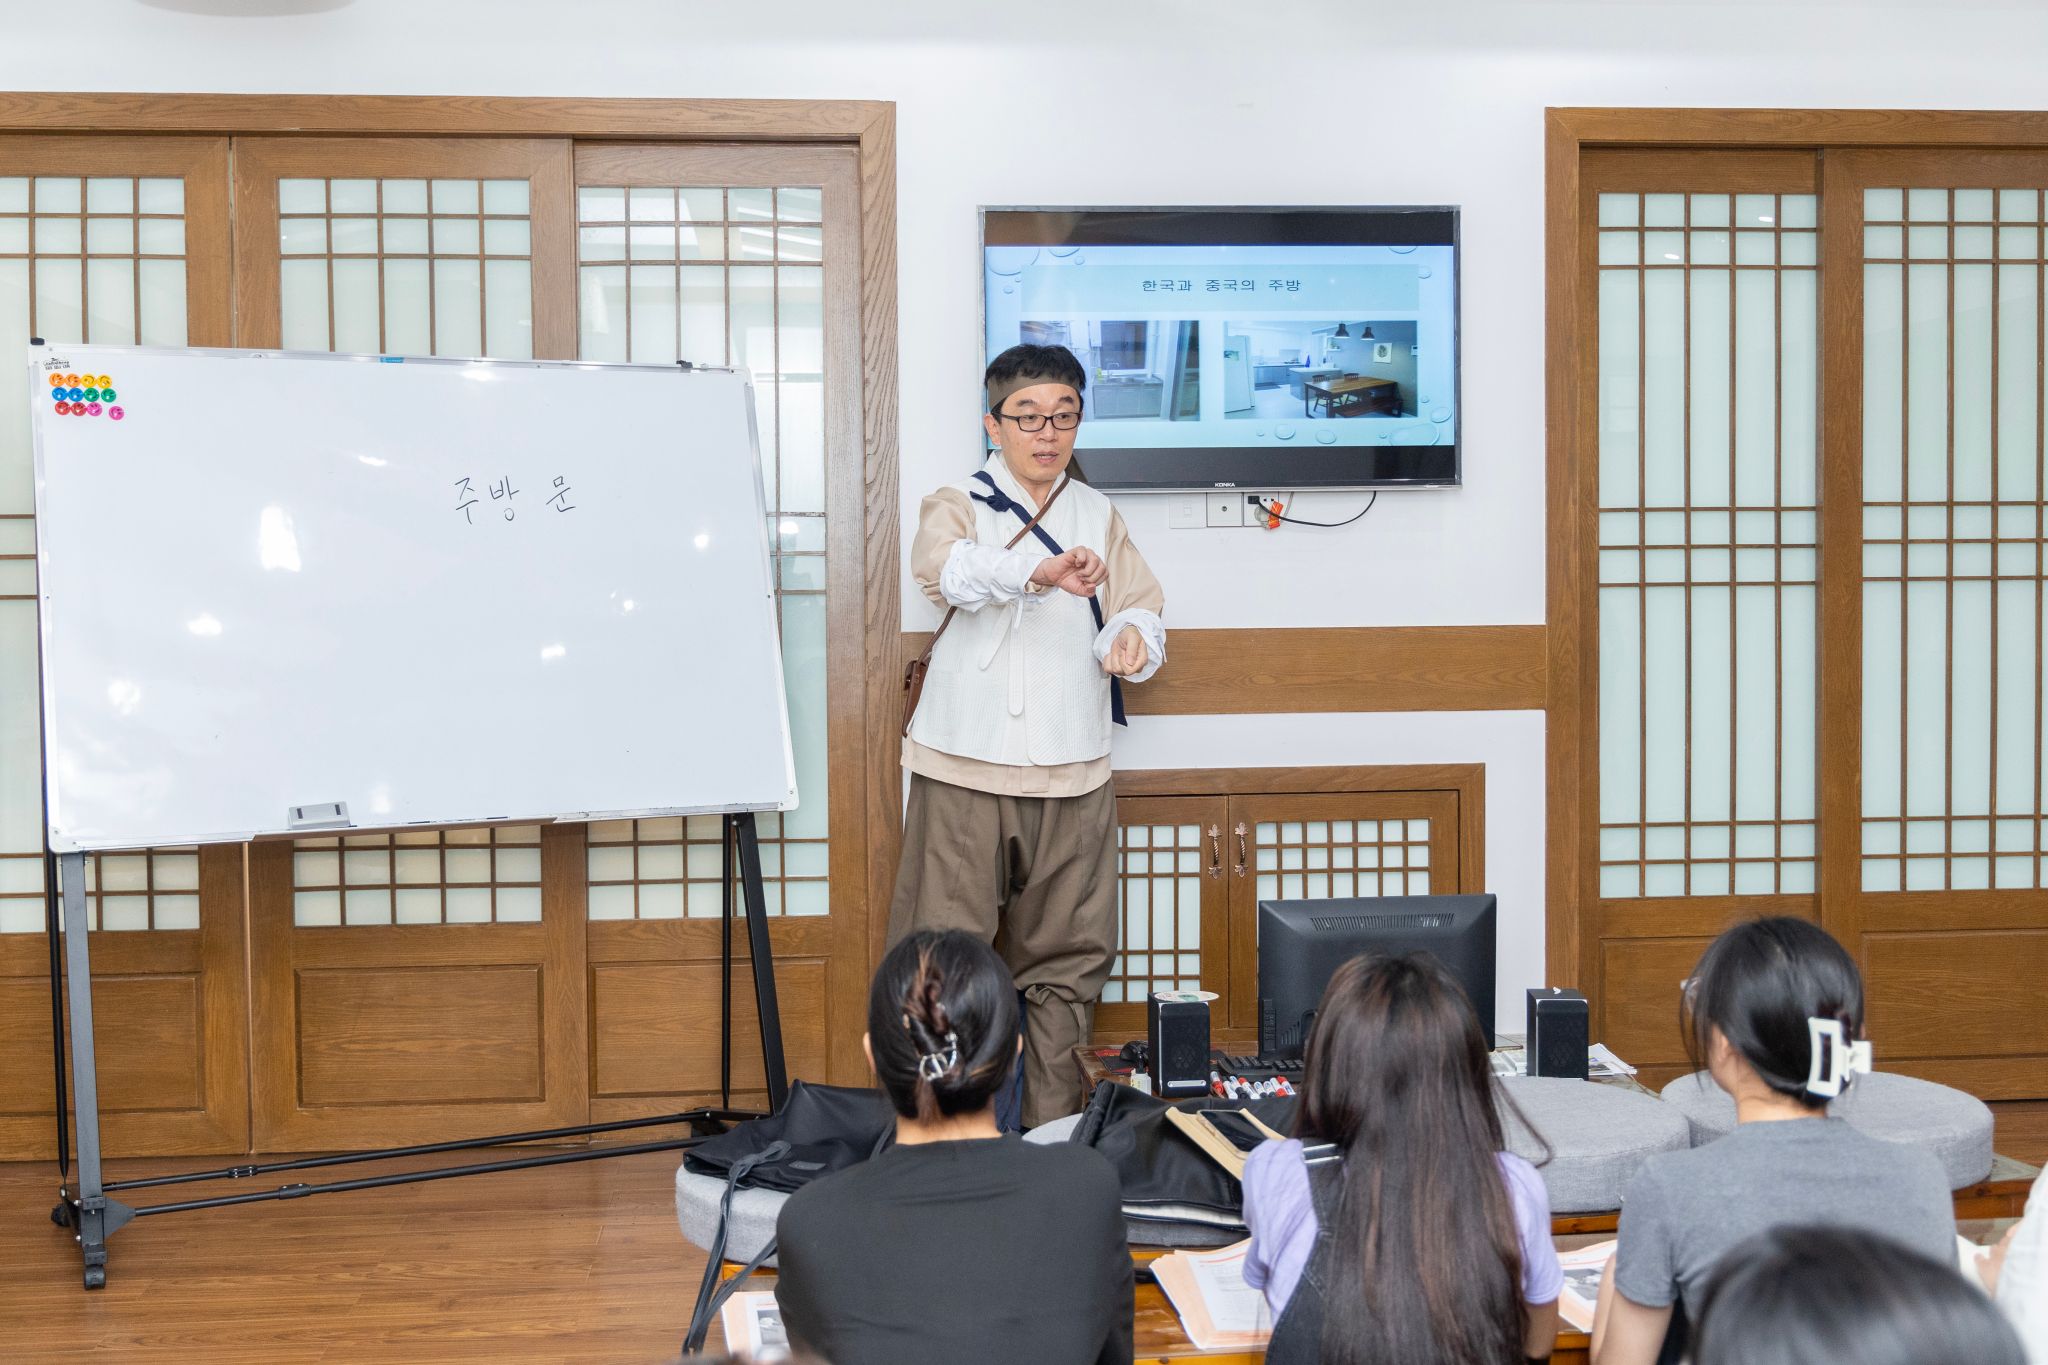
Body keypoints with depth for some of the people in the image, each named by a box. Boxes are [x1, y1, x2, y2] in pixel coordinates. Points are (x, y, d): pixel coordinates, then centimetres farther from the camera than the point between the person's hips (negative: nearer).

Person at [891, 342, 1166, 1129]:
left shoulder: (1098, 516, 17)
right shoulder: (959, 505, 1)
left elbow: (1140, 608, 14)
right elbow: (945, 567, -22)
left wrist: (1133, 637, -11)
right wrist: (1039, 573, -41)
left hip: (1073, 774, 4)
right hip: (966, 768, -4)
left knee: (1065, 960, 7)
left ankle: (1053, 1131, 17)